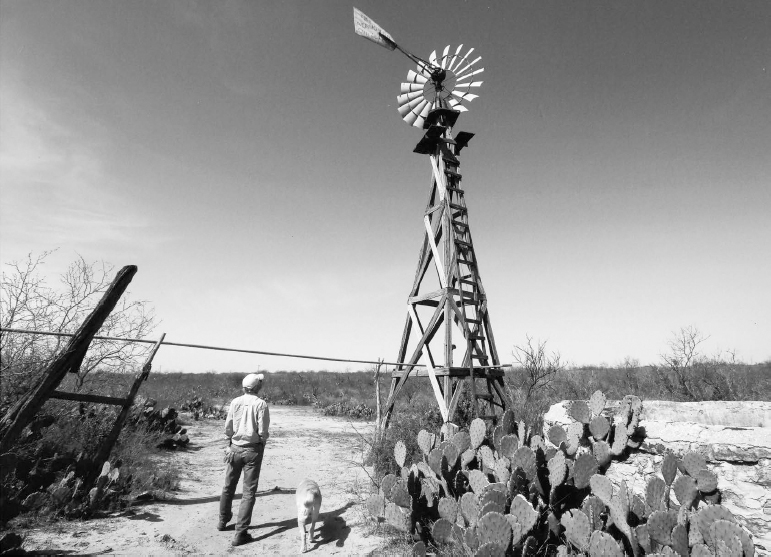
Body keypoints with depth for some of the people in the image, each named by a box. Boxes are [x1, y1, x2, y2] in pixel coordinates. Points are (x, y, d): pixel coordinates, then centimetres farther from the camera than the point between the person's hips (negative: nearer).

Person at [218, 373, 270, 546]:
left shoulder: (235, 402, -6)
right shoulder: (261, 404, -15)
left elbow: (227, 428, -3)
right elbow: (263, 431, -14)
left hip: (235, 448, 4)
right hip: (253, 450, -4)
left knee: (229, 486, 23)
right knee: (249, 491, 7)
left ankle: (223, 520, 43)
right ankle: (240, 533, 9)